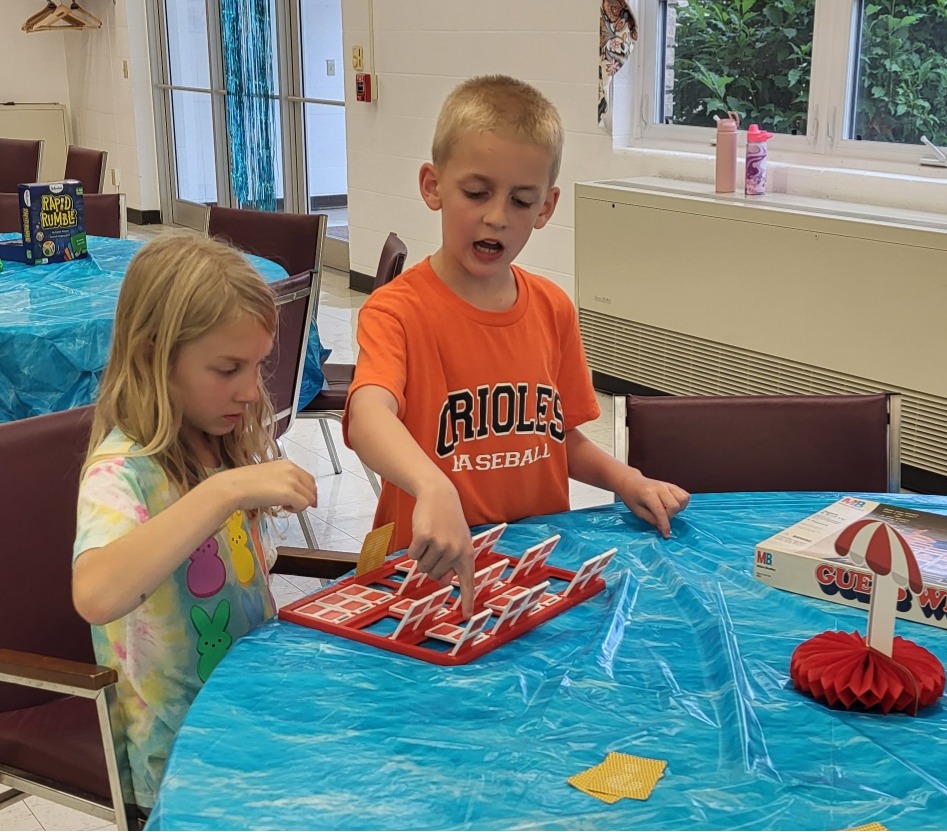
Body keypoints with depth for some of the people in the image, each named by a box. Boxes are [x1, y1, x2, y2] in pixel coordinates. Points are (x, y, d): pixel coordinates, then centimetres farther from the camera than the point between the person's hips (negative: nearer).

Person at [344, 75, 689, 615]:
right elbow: (368, 416, -33)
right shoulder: (397, 310, -12)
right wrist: (434, 490, -52)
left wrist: (626, 481, 0)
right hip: (433, 571, -5)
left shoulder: (554, 308, 7)